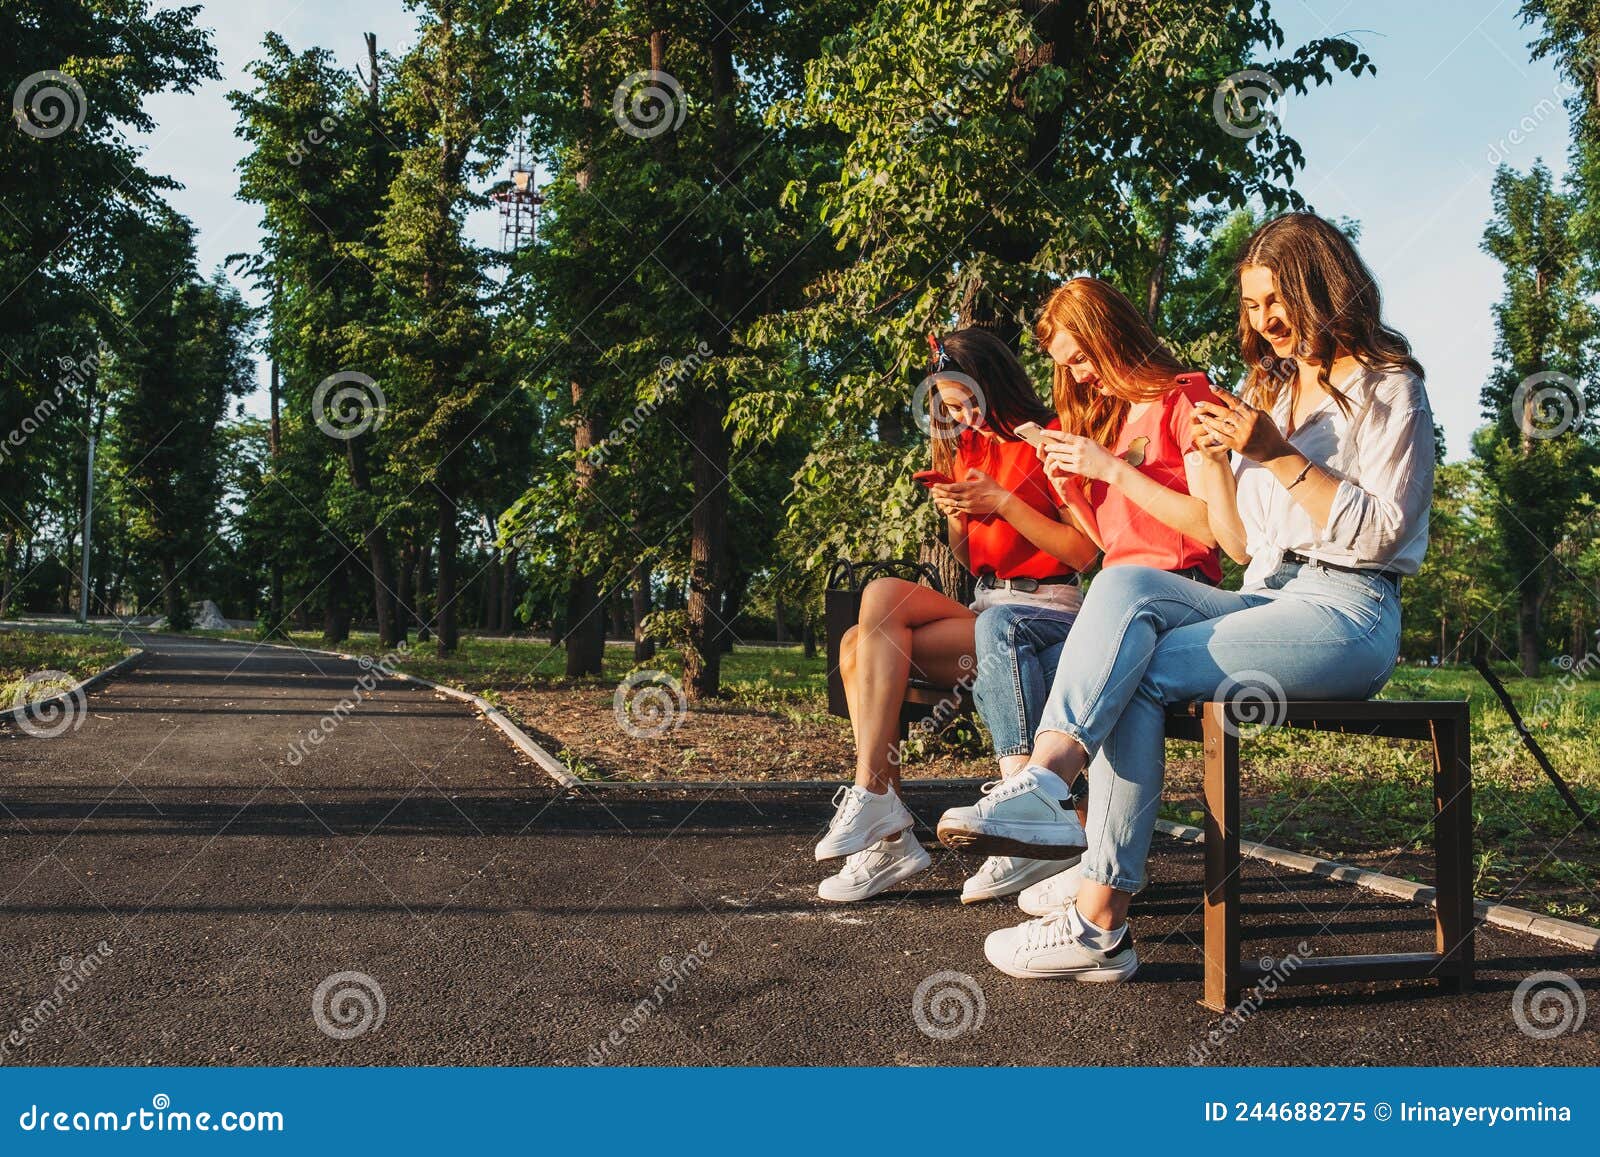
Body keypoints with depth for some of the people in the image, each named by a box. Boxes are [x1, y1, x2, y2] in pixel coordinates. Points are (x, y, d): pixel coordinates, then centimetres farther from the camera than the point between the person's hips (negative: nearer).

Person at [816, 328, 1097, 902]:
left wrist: (1002, 502, -14)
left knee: (883, 596, -26)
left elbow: (1083, 552, -9)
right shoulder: (970, 450, 20)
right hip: (984, 607, 7)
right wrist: (956, 516, 2)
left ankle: (871, 797, -24)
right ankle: (887, 838, -23)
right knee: (858, 645, -19)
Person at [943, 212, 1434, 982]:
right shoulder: (1267, 390, 22)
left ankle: (1100, 917, -32)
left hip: (1347, 614, -6)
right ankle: (1047, 767, -43)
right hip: (1267, 599, 6)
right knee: (1126, 584, -25)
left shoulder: (1387, 389, 2)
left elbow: (1383, 533, -9)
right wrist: (1212, 461, 0)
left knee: (1140, 673, -26)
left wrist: (1283, 458, -16)